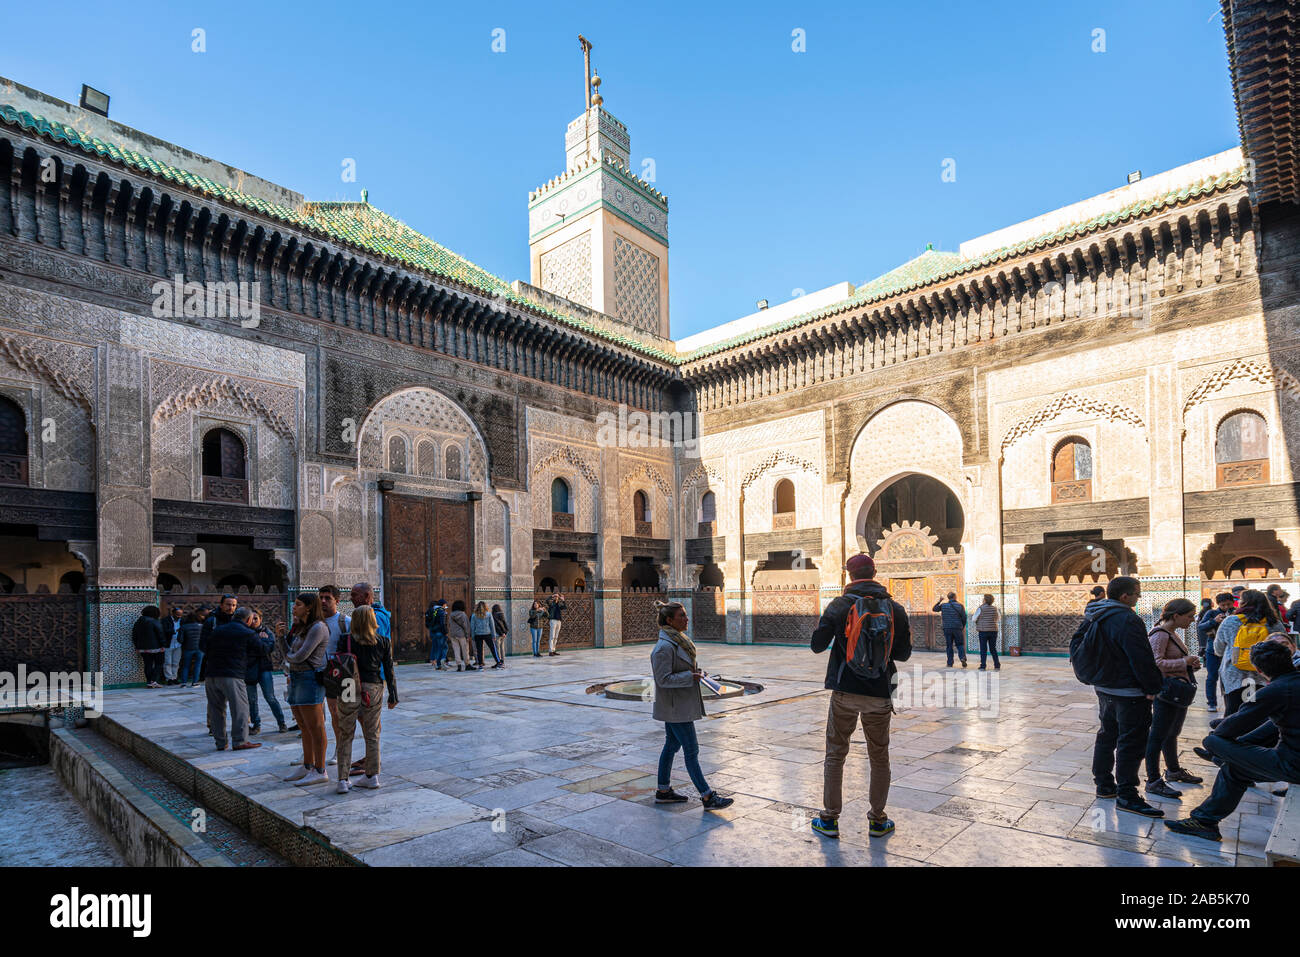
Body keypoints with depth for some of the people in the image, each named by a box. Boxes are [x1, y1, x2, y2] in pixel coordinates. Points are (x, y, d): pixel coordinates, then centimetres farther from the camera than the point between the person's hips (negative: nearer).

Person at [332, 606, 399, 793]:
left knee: (345, 736, 9)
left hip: (349, 690, -1)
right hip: (373, 690, 2)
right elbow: (389, 670, 2)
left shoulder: (346, 640, -6)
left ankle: (343, 779, 7)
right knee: (372, 735, 13)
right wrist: (393, 695, 9)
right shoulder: (383, 642, -1)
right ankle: (372, 776, 19)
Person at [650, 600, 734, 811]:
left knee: (672, 745, 17)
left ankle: (663, 791, 27)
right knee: (691, 750, -4)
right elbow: (663, 679, -23)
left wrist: (699, 673, 8)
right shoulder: (664, 647, -22)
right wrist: (690, 677, -22)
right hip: (675, 707, -10)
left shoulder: (680, 640, 9)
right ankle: (707, 797, 3)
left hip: (680, 704, 10)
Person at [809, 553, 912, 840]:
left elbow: (817, 646, -5)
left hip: (845, 693, -1)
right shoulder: (895, 609, -1)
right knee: (879, 758, 16)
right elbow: (903, 654, 5)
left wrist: (828, 626, 15)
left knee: (835, 755, 11)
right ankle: (877, 820, 25)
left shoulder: (839, 605, -7)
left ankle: (829, 819, 17)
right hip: (880, 695, 2)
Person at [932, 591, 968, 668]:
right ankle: (963, 657, -16)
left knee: (949, 646, 7)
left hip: (947, 628, 1)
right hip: (957, 628, -1)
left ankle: (950, 663, 6)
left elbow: (934, 609, 15)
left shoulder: (943, 605, 1)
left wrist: (939, 601, 22)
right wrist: (962, 626, 11)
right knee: (960, 644, 8)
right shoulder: (960, 605, -2)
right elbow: (964, 617, -3)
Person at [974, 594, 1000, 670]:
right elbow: (997, 619, 18)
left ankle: (983, 666, -2)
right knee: (993, 649, 12)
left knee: (983, 649, 0)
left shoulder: (981, 608, -9)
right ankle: (997, 666, 11)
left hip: (983, 630, -3)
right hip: (993, 630, 4)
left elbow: (974, 619, -5)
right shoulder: (995, 608, 2)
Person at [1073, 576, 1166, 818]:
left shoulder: (1093, 616, 7)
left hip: (1103, 687, 9)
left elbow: (1076, 644, 15)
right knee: (1132, 741, -1)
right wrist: (1153, 687, -13)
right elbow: (1142, 659, -23)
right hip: (1129, 692, -9)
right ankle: (1126, 795, 4)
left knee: (1107, 734, 19)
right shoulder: (1127, 620, -22)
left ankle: (1104, 784, 28)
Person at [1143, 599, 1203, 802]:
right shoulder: (1160, 634, -18)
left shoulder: (1172, 633, 14)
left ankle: (1173, 771, 39)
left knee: (1173, 733, 23)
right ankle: (1153, 781, 0)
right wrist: (1183, 662, -26)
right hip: (1167, 692, -10)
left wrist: (1190, 664, 9)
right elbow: (1156, 663, -27)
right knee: (1158, 735, -5)